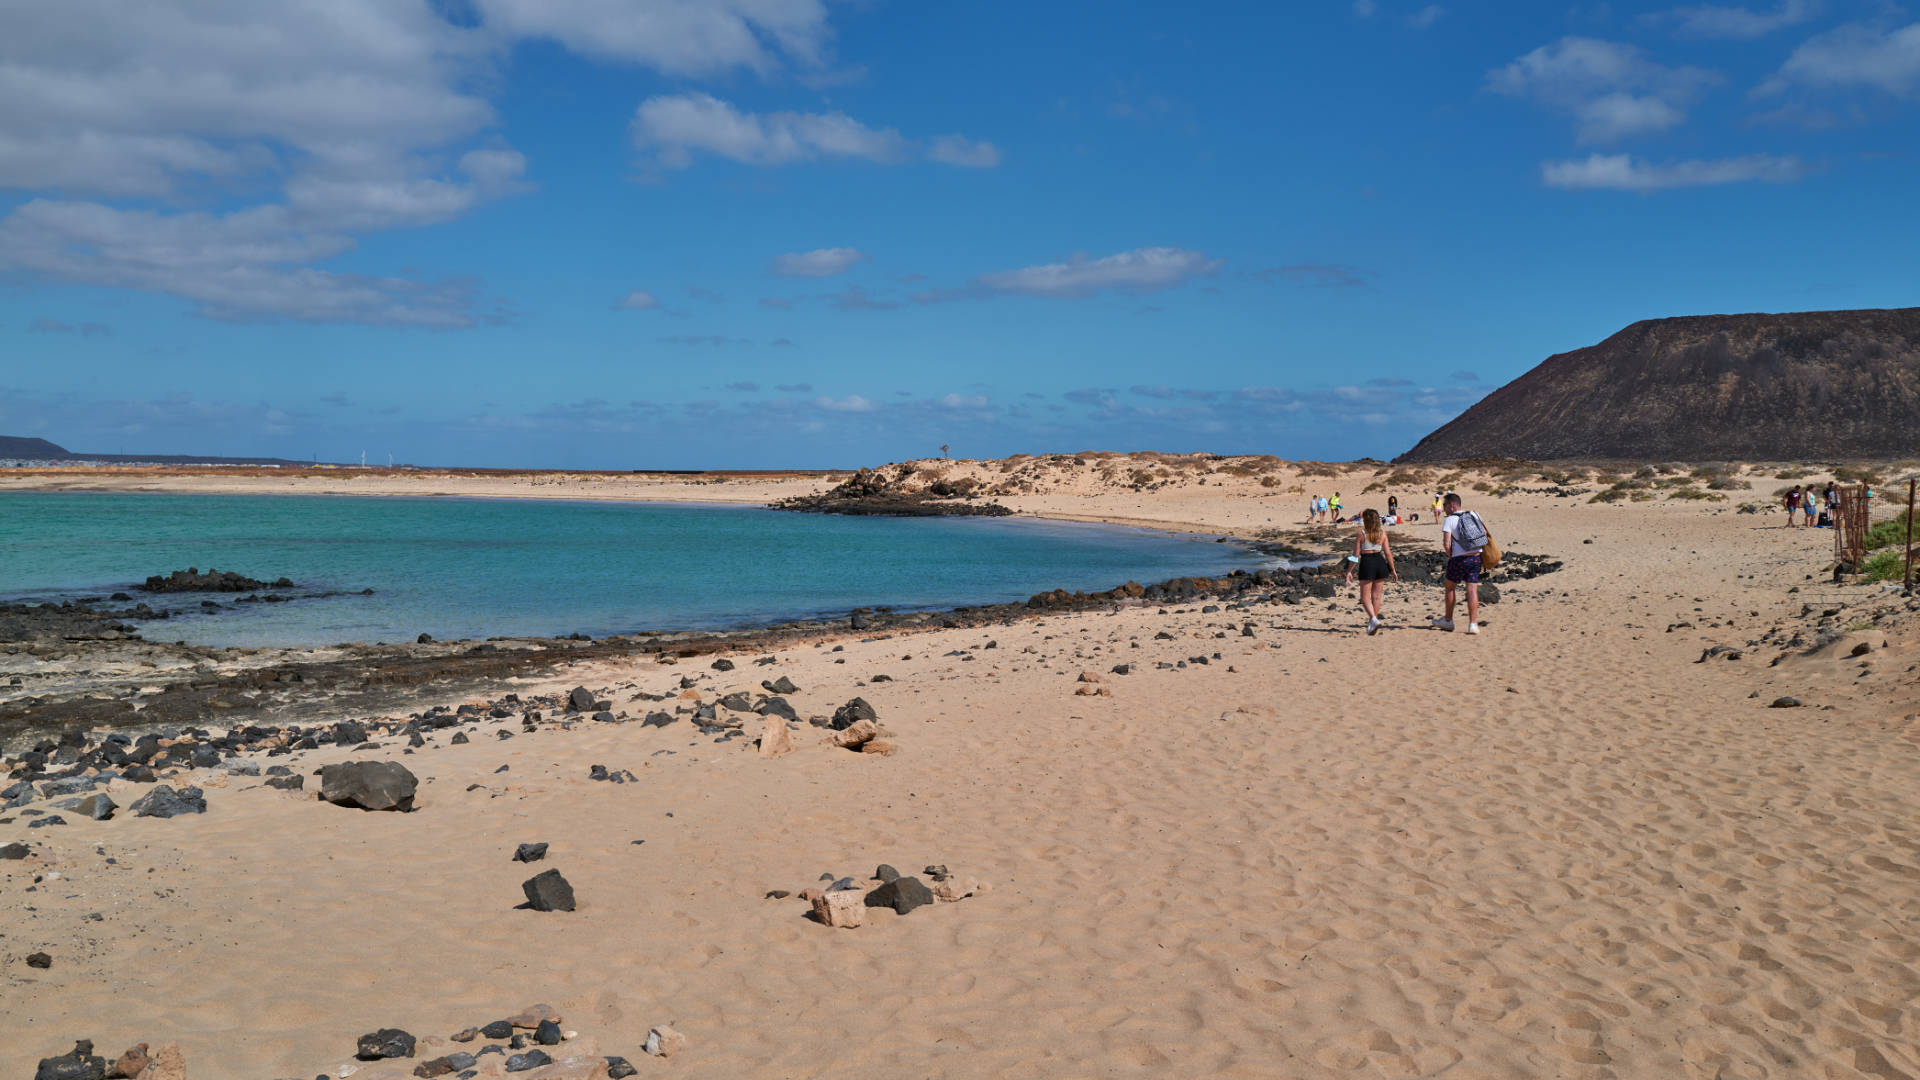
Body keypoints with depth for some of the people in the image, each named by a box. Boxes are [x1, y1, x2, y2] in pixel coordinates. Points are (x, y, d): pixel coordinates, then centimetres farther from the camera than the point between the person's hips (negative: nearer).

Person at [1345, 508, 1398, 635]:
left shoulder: (1361, 534, -7)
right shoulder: (1382, 533, 2)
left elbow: (1356, 555, -7)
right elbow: (1388, 553, 2)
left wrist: (1349, 571, 0)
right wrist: (1392, 569, 11)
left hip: (1367, 563, -4)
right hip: (1380, 562, 4)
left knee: (1365, 597, 4)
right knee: (1377, 596, 13)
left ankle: (1373, 619, -17)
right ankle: (1371, 624, 19)